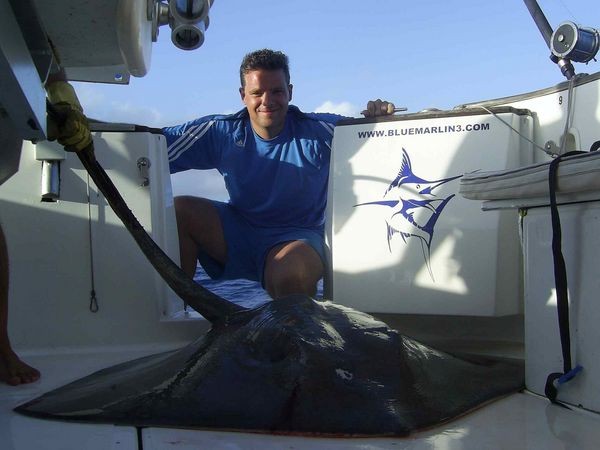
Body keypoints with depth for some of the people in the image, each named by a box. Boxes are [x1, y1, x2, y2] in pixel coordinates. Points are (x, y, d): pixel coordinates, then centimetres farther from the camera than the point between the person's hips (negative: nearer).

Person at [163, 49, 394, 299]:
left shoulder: (319, 131, -10)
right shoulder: (222, 133, -6)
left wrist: (378, 116, -34)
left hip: (297, 237, -3)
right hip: (237, 230, 4)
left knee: (290, 274, -37)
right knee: (178, 211, -18)